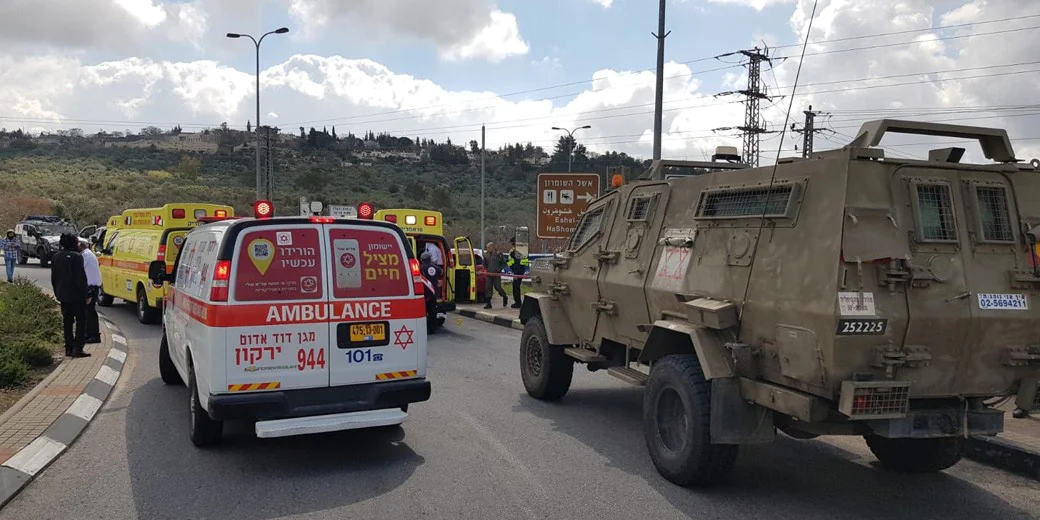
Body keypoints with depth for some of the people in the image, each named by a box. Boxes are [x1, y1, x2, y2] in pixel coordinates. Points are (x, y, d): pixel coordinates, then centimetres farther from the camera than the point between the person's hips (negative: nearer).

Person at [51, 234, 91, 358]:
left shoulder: (56, 257, 8)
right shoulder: (76, 256, -15)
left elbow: (53, 278, 14)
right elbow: (81, 278, -16)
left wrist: (58, 294, 21)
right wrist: (86, 295, -11)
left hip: (63, 295, 7)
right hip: (76, 296, -7)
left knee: (67, 322, 14)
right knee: (81, 321, 1)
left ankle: (69, 349, 15)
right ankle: (78, 349, -5)